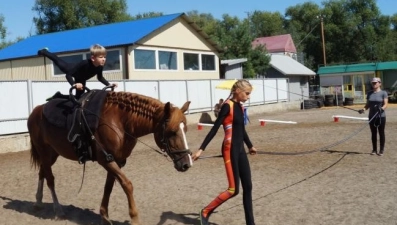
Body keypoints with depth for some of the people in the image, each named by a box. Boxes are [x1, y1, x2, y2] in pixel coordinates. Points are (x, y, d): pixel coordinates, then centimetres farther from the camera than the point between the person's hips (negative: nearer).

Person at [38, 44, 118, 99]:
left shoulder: (100, 67, -33)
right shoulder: (85, 63, -50)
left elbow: (100, 78, -9)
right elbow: (68, 75, -49)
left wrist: (109, 85, -24)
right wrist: (74, 84, -66)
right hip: (70, 69, -4)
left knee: (79, 96, 4)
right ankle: (44, 52, 56)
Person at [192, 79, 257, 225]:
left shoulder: (240, 107, 11)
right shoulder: (228, 106, -13)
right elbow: (214, 129, -16)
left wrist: (250, 146, 37)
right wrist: (201, 149, -19)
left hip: (240, 150, 9)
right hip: (230, 150, -9)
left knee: (248, 187, 9)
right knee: (234, 189, -6)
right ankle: (206, 212, 11)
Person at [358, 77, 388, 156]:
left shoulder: (383, 93, -5)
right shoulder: (369, 93, 8)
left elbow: (385, 104, -12)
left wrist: (382, 108, -33)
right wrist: (364, 109, -8)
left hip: (381, 116, -4)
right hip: (372, 116, 4)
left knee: (381, 133, 4)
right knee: (373, 133, 9)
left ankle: (381, 150, 11)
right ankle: (374, 149, 18)